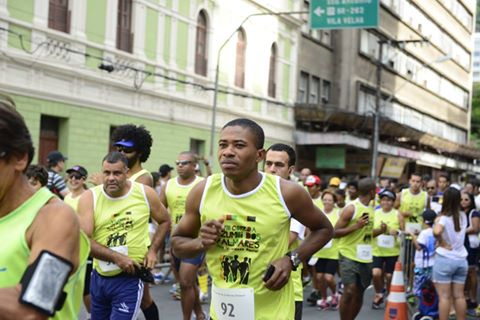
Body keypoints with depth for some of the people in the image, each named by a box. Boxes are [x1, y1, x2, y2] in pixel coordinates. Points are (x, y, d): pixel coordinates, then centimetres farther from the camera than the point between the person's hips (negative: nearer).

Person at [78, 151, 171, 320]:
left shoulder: (145, 193, -5)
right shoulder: (89, 197, -7)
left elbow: (165, 221, 12)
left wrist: (153, 250, 0)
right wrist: (116, 257, -23)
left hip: (130, 278, -3)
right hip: (99, 276, 3)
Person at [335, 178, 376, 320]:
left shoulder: (371, 209, 12)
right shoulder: (351, 208, -12)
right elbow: (335, 232, -14)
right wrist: (356, 225, -24)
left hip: (365, 257, 7)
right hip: (349, 255, -7)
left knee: (359, 293, 9)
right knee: (350, 291, -14)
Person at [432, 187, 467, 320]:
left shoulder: (444, 218, -15)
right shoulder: (463, 216, 3)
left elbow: (436, 231, -34)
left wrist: (442, 242, -16)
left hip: (445, 259, -5)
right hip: (461, 259, 5)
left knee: (444, 296, -1)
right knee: (459, 296, 11)